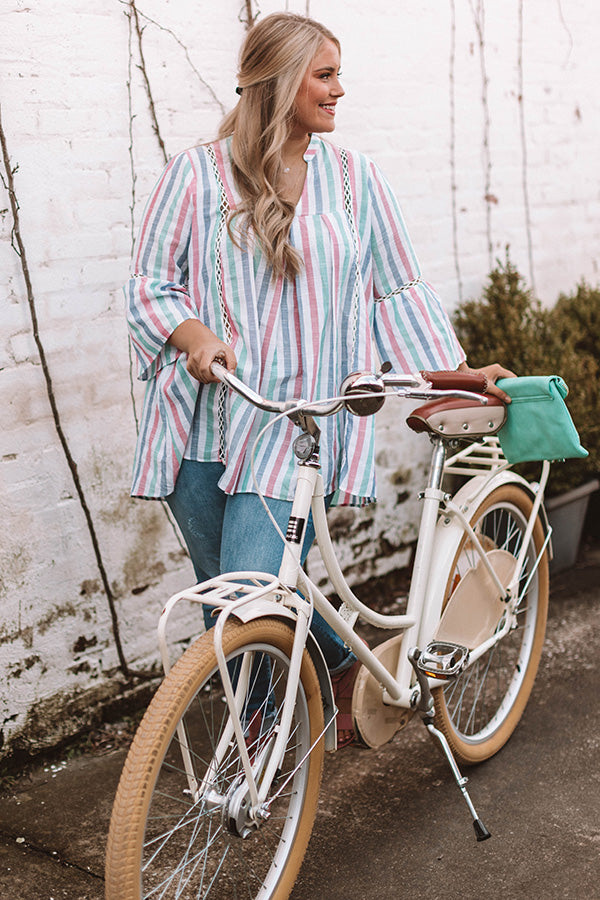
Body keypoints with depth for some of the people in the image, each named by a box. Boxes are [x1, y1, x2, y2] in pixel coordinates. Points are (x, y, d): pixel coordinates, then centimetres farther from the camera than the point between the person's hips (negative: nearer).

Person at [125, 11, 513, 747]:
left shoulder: (352, 176, 9)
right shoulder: (196, 173, 3)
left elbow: (397, 290, 12)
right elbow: (147, 284, 3)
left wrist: (456, 373, 7)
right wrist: (194, 333, -16)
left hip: (294, 429, -1)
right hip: (204, 424, 1)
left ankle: (345, 663, 19)